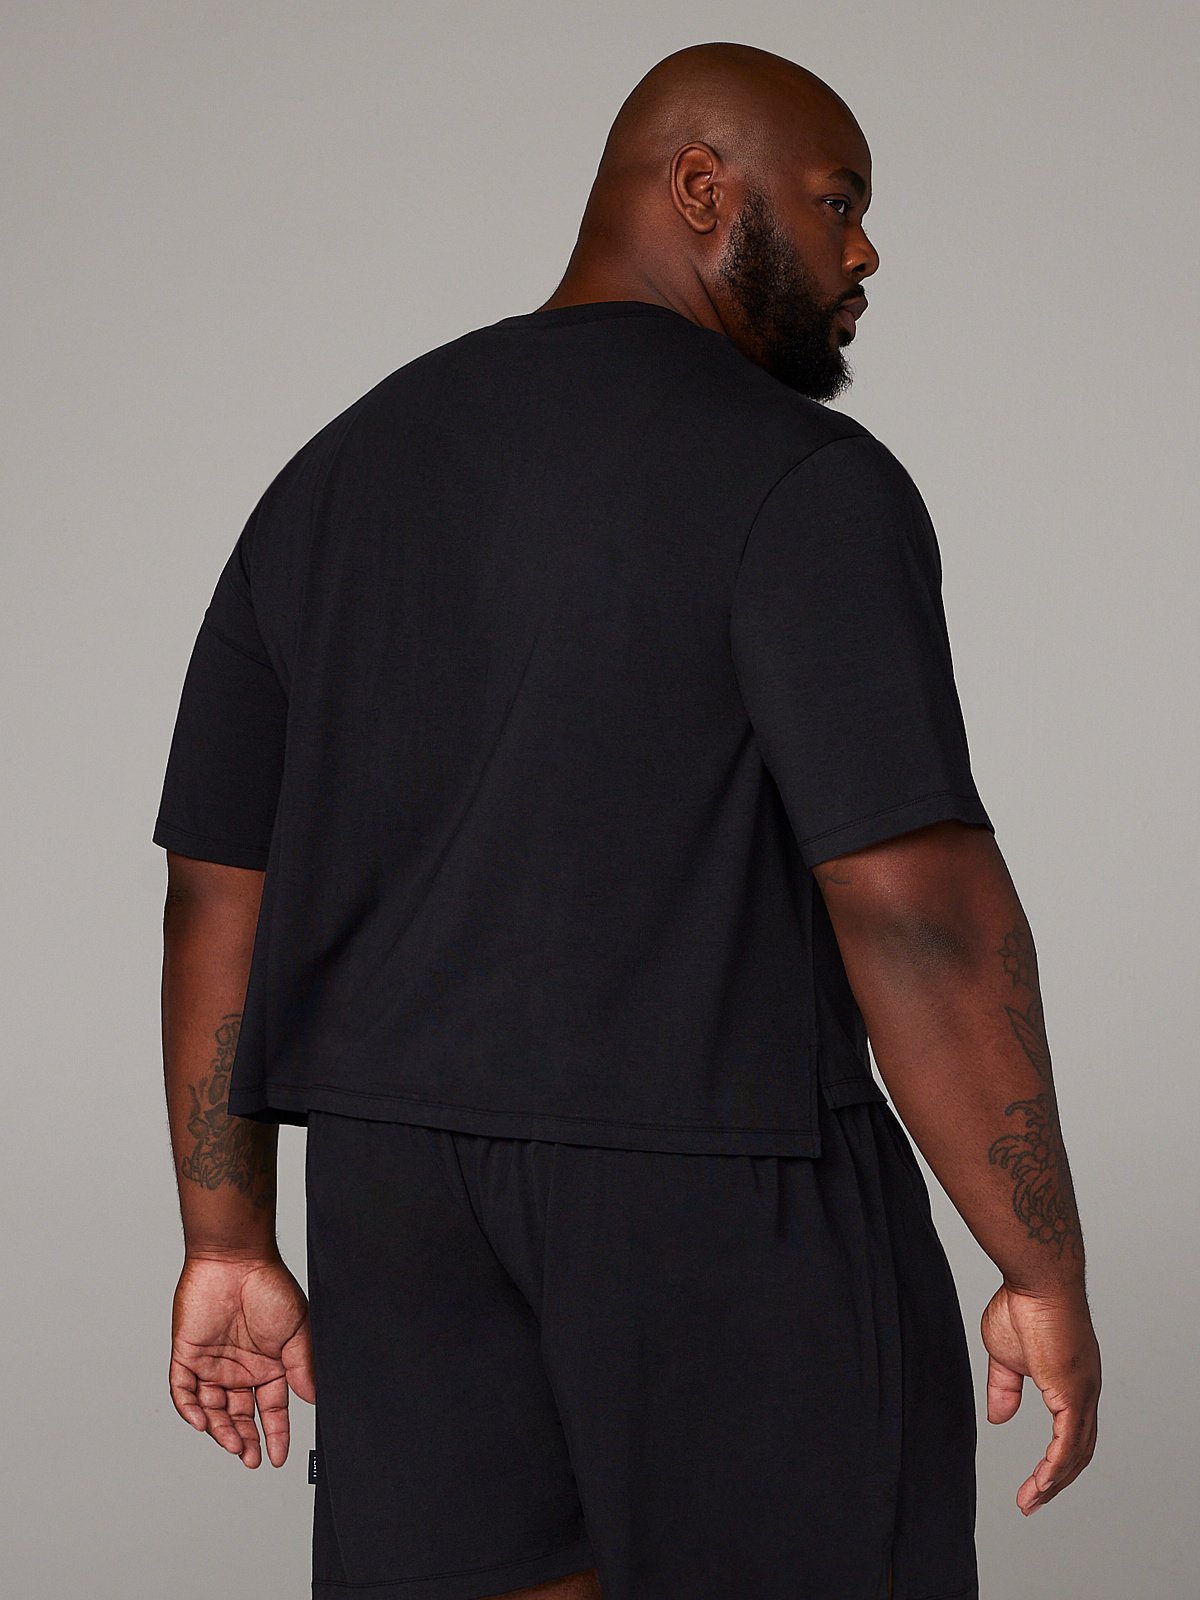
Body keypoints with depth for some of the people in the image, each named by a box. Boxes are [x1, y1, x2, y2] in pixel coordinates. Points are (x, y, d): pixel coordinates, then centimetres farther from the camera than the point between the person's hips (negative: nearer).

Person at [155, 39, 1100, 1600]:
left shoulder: (336, 477, 9)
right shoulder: (801, 481, -13)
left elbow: (218, 895, 9)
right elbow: (918, 905, -21)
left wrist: (229, 1246, 14)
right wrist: (1049, 1278, -14)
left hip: (412, 1185, 6)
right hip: (731, 1208, -6)